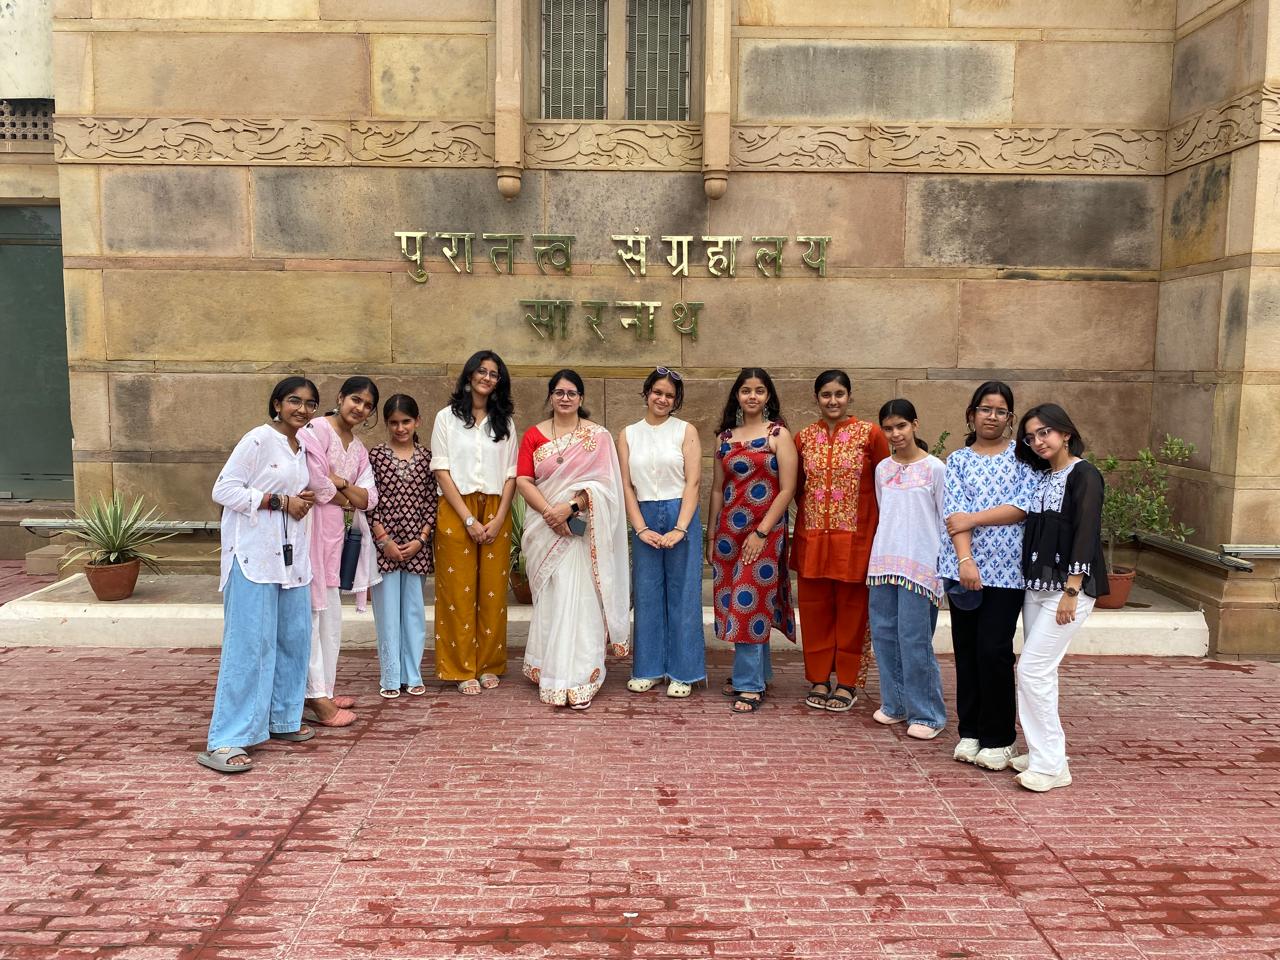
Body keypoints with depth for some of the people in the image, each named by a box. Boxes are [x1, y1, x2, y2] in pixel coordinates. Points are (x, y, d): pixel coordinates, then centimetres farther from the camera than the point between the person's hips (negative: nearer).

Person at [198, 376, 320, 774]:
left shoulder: (302, 447, 14)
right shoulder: (258, 439, -9)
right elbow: (223, 490, -13)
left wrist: (303, 501, 5)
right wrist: (279, 501, -15)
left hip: (290, 556, 8)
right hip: (253, 555, -8)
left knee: (294, 637, 12)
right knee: (249, 644, -10)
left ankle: (282, 719, 28)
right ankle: (224, 741, -5)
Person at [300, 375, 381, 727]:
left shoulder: (358, 448, 16)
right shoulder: (316, 430, -8)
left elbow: (368, 499, 6)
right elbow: (315, 483, -20)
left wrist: (340, 483, -12)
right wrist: (347, 499, -5)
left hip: (337, 533, 9)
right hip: (314, 529, -8)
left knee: (330, 616, 13)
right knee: (318, 612, -7)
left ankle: (323, 689, 23)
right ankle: (317, 698, -3)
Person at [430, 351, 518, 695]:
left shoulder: (504, 422, 13)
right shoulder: (447, 418, 4)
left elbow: (511, 474, 8)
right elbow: (442, 472, -2)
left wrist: (499, 518, -6)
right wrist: (469, 519, -10)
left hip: (496, 512, 2)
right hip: (456, 512, -2)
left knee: (493, 591, 2)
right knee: (458, 590, -2)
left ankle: (489, 665, 13)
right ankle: (462, 669, 6)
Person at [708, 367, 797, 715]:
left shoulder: (779, 434, -4)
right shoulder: (725, 437, 10)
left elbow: (787, 489, -9)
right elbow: (717, 488, 13)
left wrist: (761, 532, -14)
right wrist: (712, 536, 10)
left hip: (764, 530, -5)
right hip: (728, 530, 5)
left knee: (751, 601, -6)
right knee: (734, 602, 9)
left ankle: (749, 684, 2)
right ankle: (756, 673, 24)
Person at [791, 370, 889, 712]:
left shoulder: (869, 433, -3)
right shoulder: (804, 437, 7)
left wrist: (880, 531, -3)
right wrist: (811, 512, 4)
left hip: (855, 537, -3)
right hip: (812, 536, 3)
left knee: (852, 609, 5)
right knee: (815, 609, 7)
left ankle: (847, 682, 17)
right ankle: (819, 679, 19)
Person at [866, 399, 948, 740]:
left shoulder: (934, 468, -4)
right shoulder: (882, 469, 11)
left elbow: (946, 520, -2)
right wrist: (883, 550, 16)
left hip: (920, 564, -5)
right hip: (883, 560, 5)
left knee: (914, 638, -7)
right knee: (884, 633, 7)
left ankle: (926, 713, 5)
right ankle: (894, 703, 21)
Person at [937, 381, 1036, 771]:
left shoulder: (1023, 457, 5)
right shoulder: (958, 460, 9)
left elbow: (1023, 507, -7)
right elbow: (954, 513, -3)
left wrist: (974, 518, -12)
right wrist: (965, 560, -16)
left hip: (1006, 568, -2)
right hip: (963, 566, 2)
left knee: (994, 650, -5)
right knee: (966, 650, 7)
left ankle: (999, 739, 9)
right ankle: (970, 732, 19)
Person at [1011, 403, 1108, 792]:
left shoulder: (1084, 475, -9)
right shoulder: (1041, 476, 14)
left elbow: (1085, 534, -15)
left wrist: (1071, 592, -20)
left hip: (1068, 587, -8)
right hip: (1037, 585, 8)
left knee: (1032, 670, -11)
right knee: (1038, 671, 10)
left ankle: (1051, 765, -3)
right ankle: (1042, 753, 20)